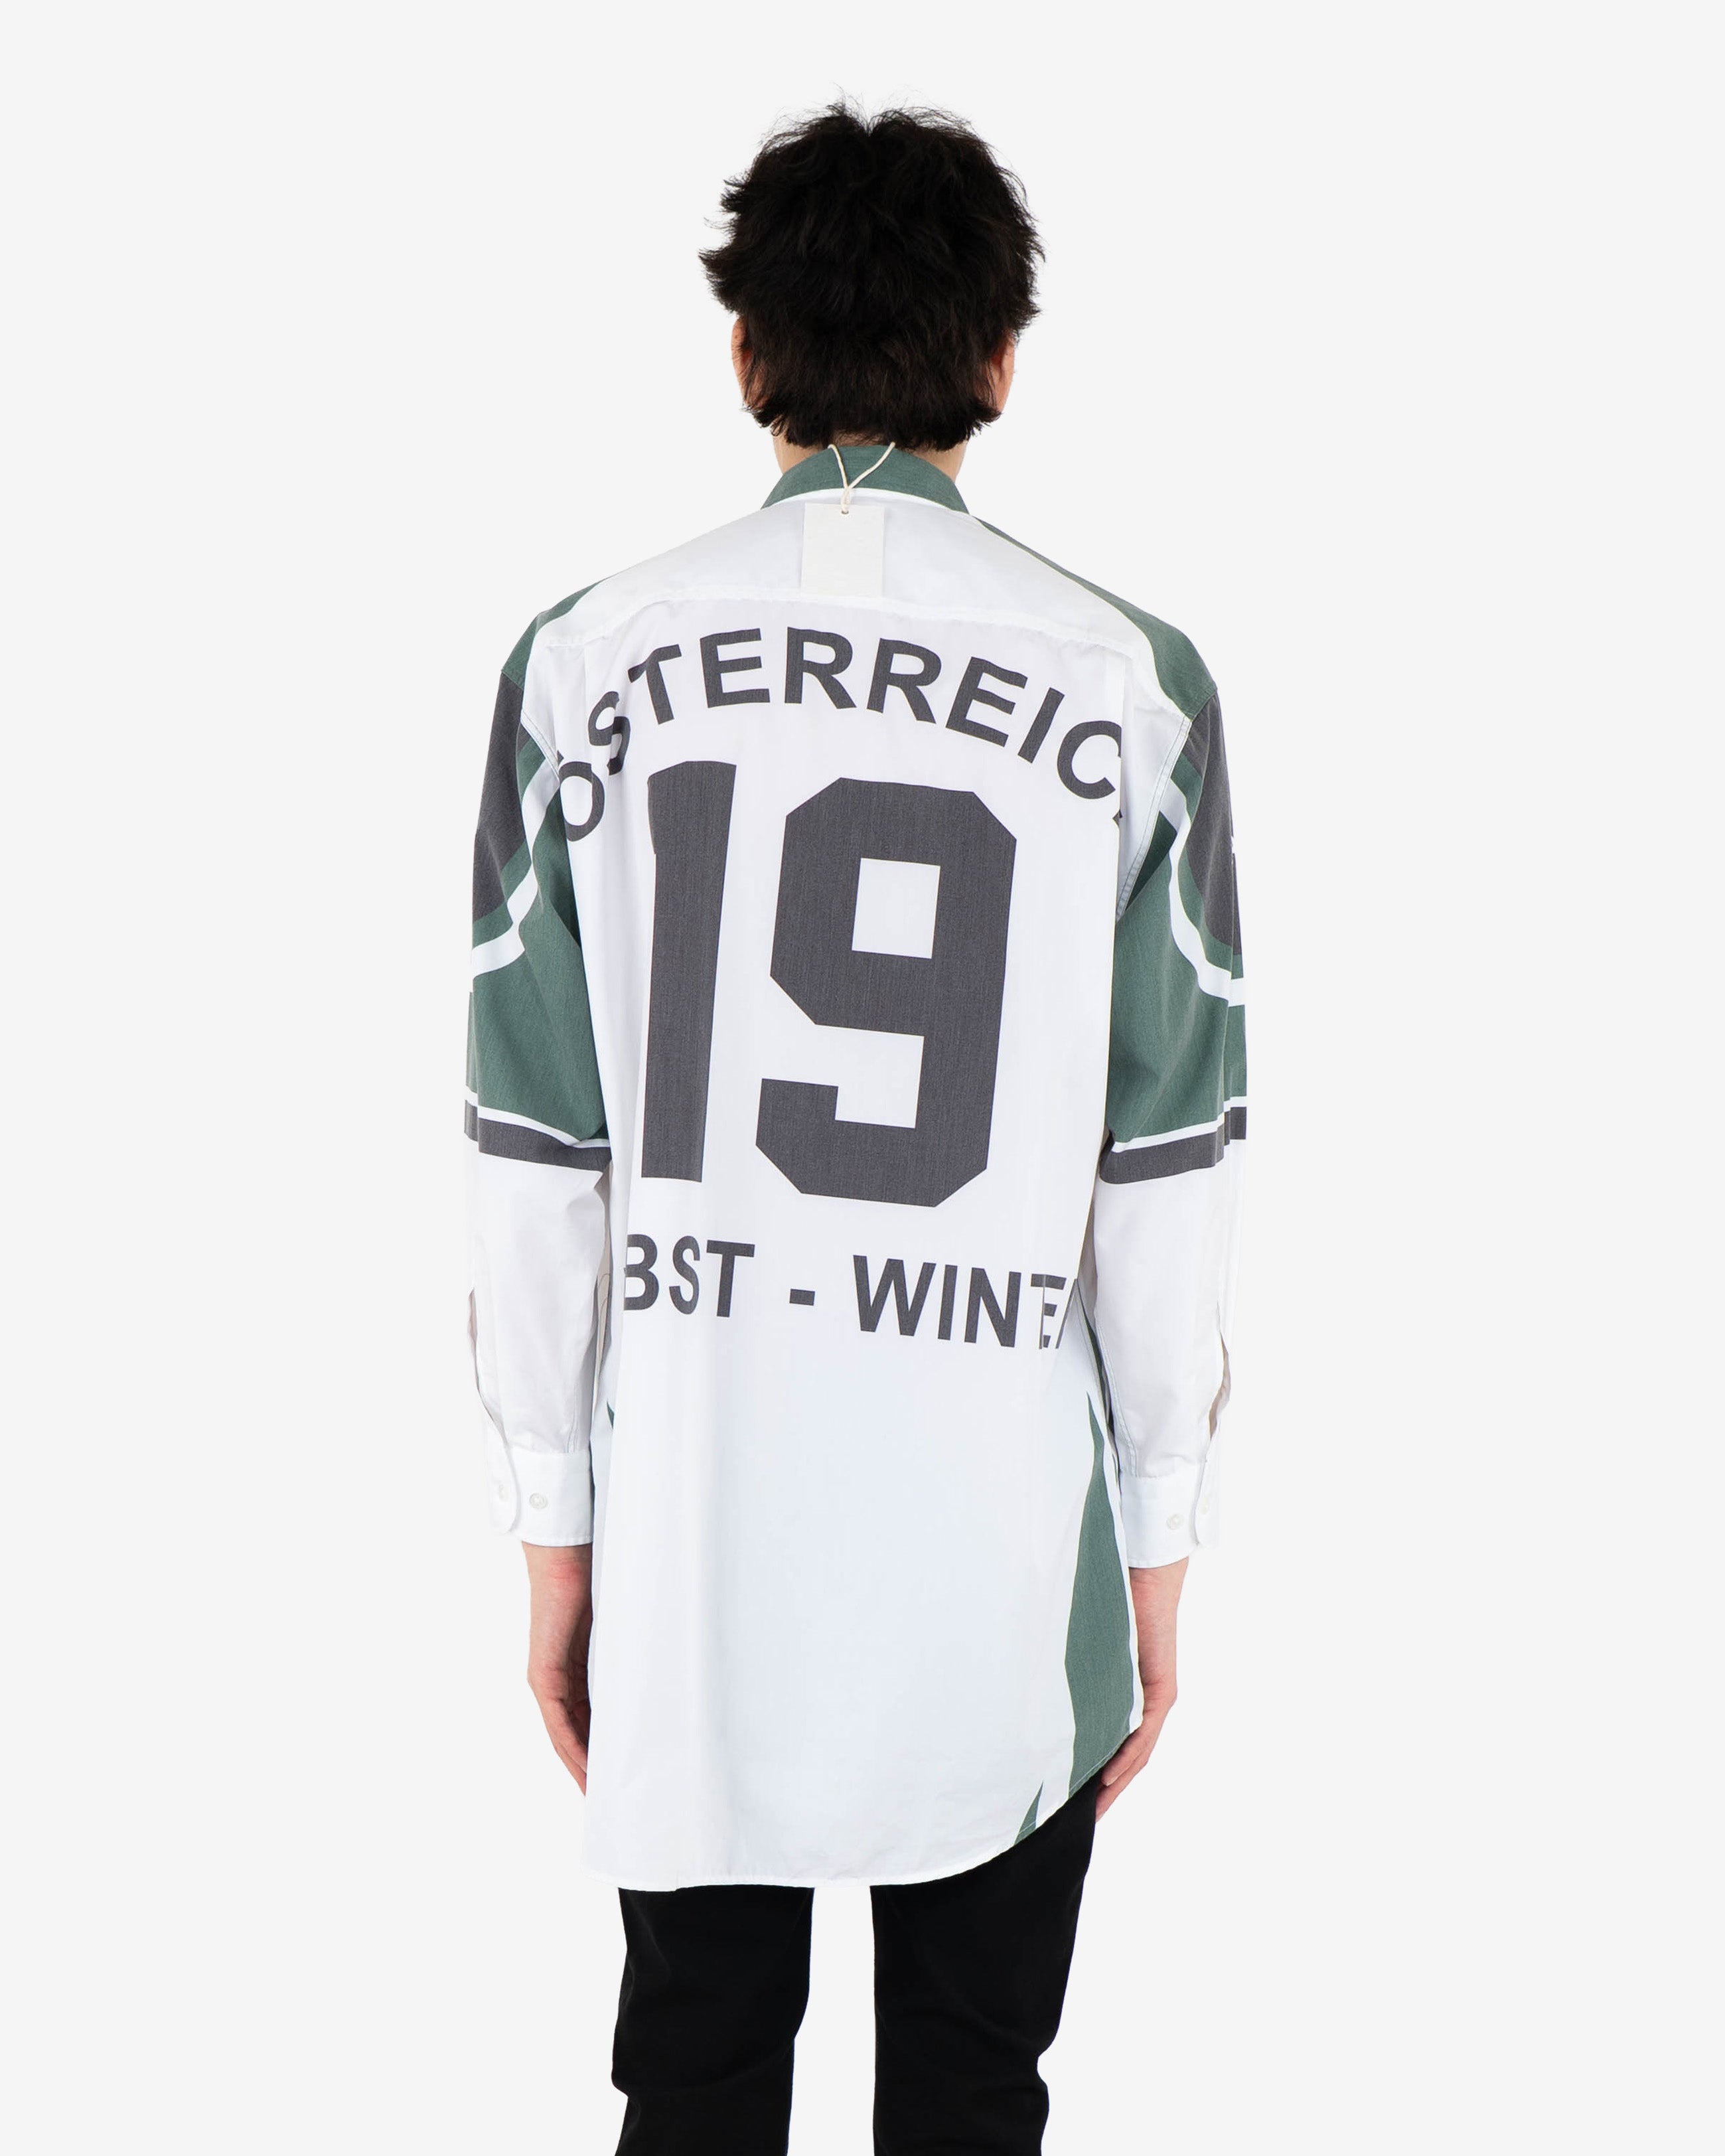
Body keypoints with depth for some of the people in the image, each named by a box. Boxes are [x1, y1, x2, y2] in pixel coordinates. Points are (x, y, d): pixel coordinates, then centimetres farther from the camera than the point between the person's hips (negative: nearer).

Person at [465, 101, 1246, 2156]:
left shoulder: (587, 663, -3)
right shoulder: (1127, 684, -6)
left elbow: (531, 1164, -2)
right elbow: (1169, 1181, -4)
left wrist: (553, 1530, 8)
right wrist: (1160, 1550, 7)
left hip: (690, 1542, 1)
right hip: (1002, 1559, -1)